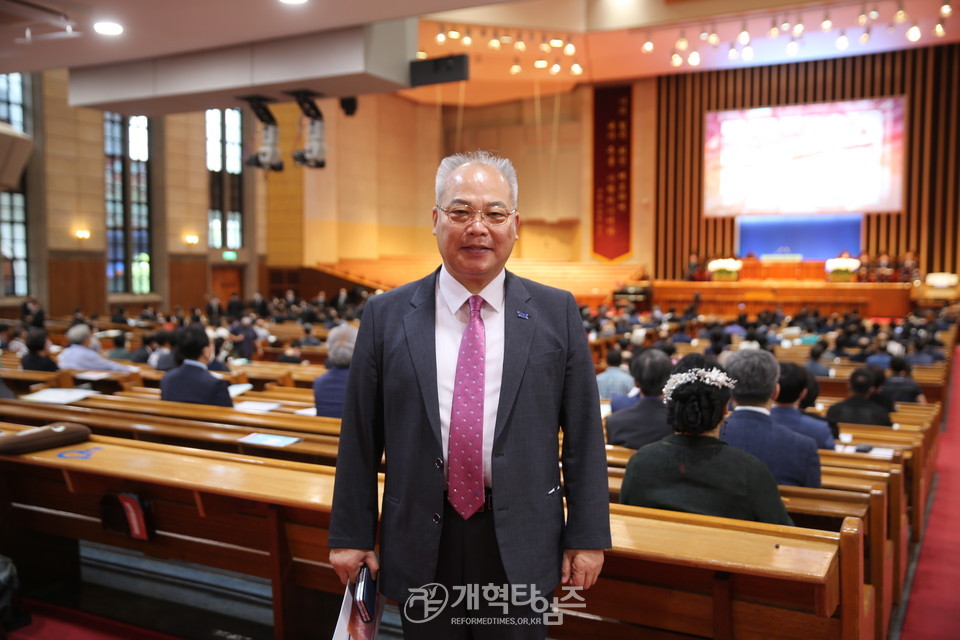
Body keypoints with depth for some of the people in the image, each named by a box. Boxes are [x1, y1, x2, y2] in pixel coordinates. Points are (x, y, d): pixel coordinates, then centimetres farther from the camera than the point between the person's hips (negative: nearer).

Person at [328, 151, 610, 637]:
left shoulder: (557, 313, -2)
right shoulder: (386, 316, -1)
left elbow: (583, 433, -1)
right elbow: (360, 436, 1)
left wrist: (588, 536, -1)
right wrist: (350, 535, 3)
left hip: (519, 544, 0)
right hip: (421, 542, 1)